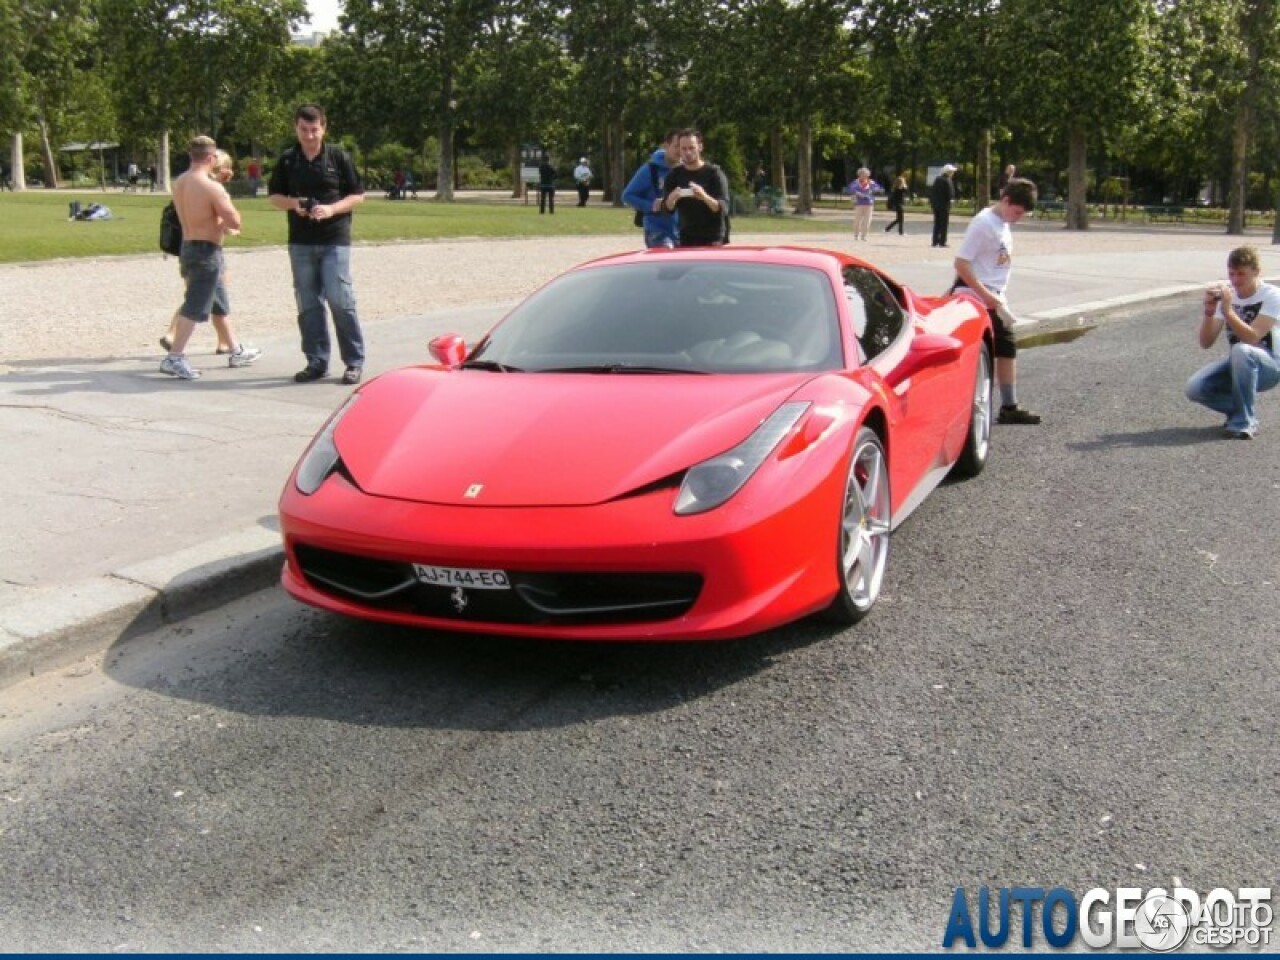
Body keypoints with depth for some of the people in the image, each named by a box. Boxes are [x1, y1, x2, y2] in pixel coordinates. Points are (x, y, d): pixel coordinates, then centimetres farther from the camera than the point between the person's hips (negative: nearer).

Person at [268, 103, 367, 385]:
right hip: (300, 243, 4)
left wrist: (331, 209, -14)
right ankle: (316, 362, 14)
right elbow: (274, 196, 14)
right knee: (307, 304, 5)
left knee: (340, 299, -9)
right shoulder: (287, 160, 9)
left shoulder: (339, 157, 1)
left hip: (335, 241, -3)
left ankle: (355, 361, 2)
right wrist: (293, 204, -7)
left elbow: (358, 195, 2)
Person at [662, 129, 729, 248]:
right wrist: (672, 198, -25)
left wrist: (705, 197, -32)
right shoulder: (674, 175, 6)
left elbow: (724, 209, -12)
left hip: (712, 239, -3)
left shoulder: (714, 173, -4)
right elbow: (667, 208, -1)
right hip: (686, 239, 3)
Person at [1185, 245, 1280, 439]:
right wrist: (1209, 312, -25)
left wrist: (1228, 310, -37)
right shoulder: (1225, 295, -2)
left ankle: (1243, 421, -24)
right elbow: (1206, 343, -9)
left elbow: (1252, 338, -29)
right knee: (1195, 388, -22)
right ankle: (1241, 409, 6)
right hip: (1238, 365, 5)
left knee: (1241, 351, -38)